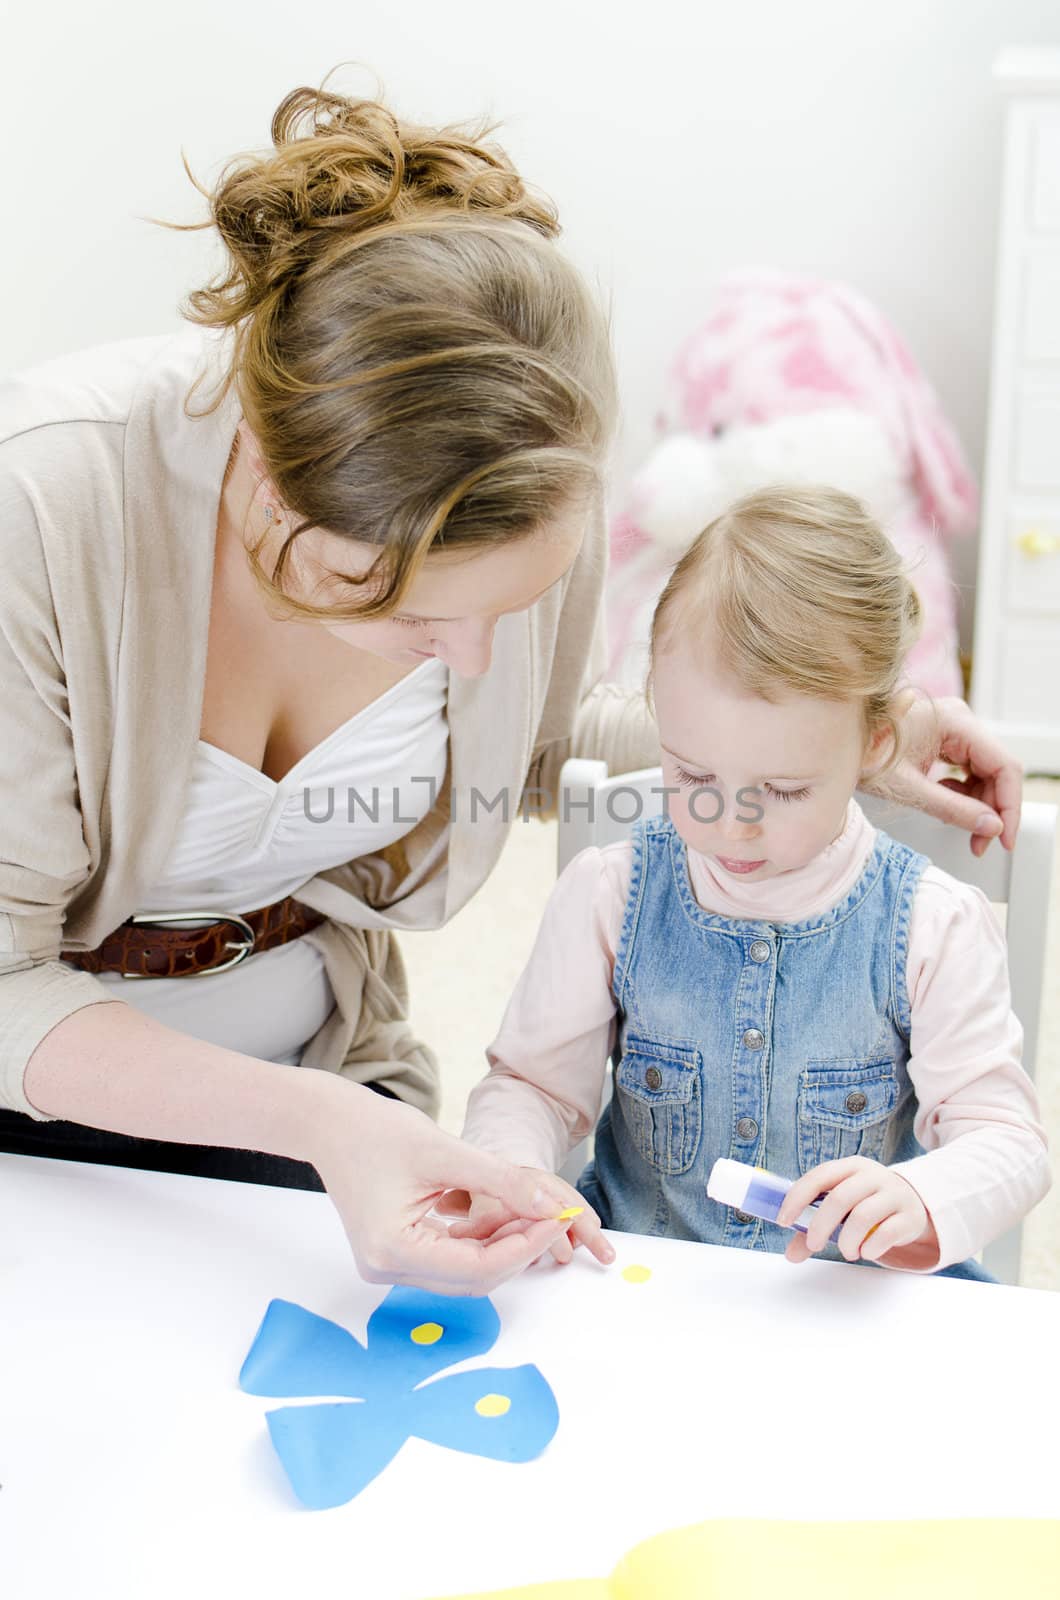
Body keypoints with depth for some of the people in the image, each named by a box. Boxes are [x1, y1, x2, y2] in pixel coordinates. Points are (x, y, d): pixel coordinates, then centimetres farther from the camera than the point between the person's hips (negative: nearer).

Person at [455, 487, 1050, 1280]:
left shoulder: (936, 926, -9)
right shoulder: (608, 896, -5)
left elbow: (1007, 1140, -7)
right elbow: (532, 1084, 1)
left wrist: (914, 1201, -28)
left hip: (854, 1297, 0)